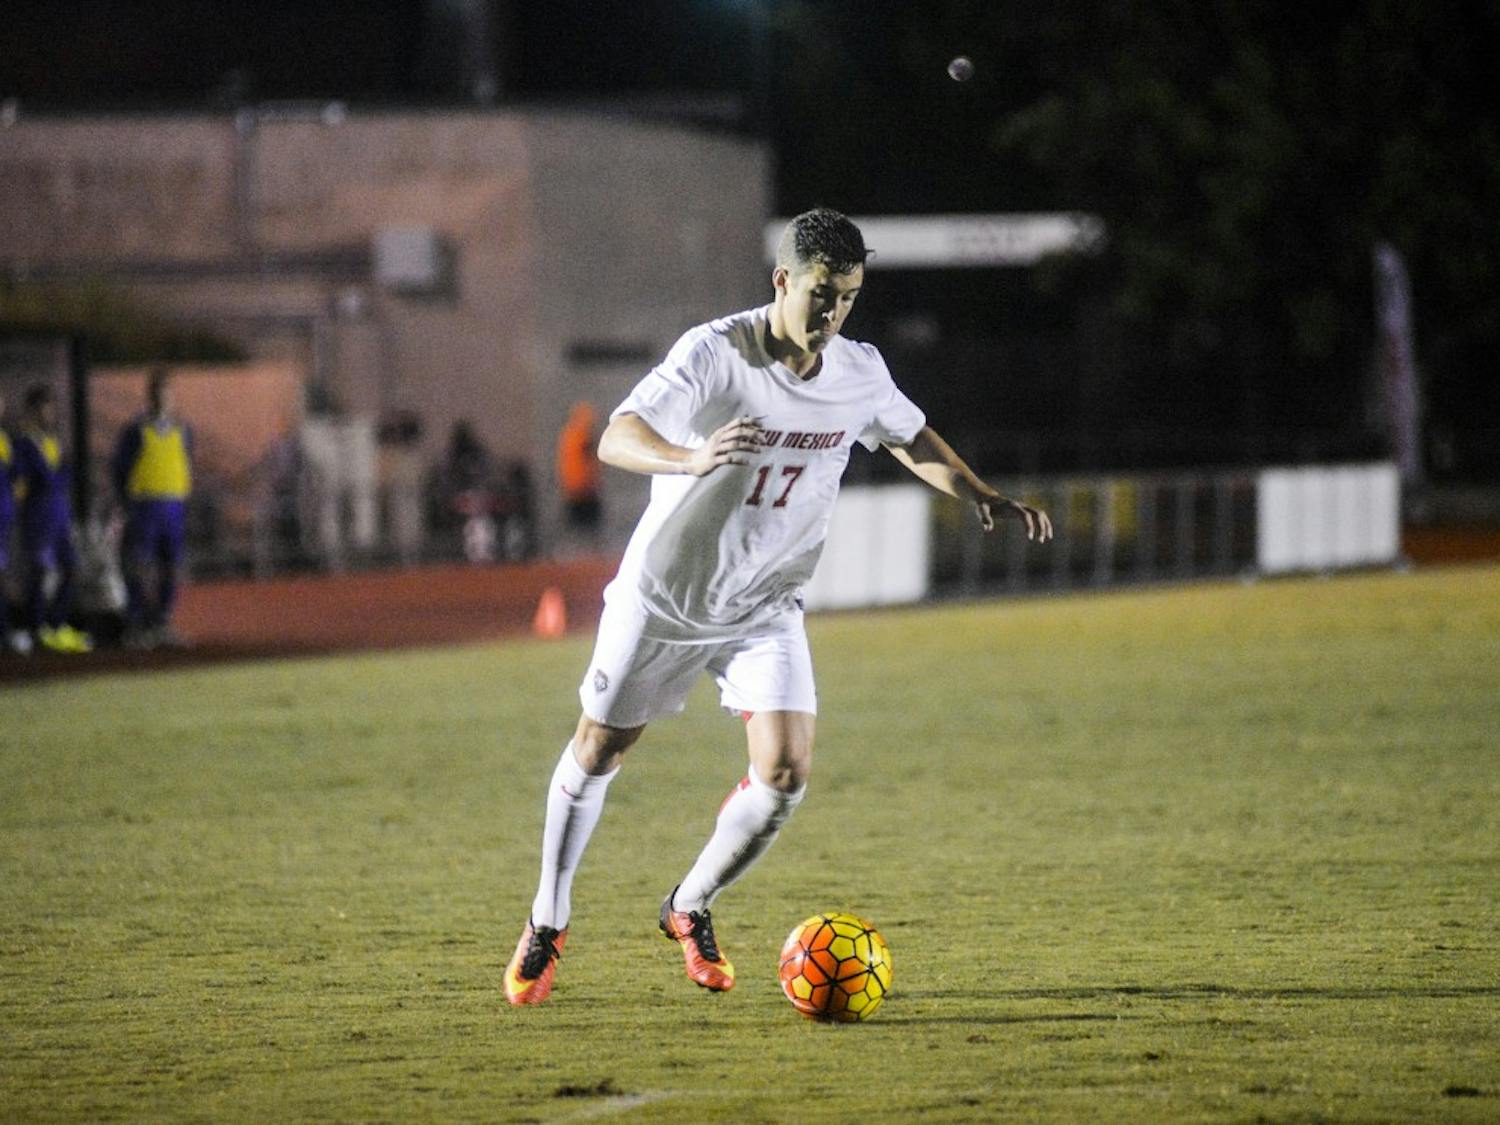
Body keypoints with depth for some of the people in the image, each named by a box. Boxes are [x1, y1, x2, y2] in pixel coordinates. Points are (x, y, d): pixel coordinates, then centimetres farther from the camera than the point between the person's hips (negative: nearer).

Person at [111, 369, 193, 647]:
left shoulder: (182, 432, 10)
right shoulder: (135, 431, -2)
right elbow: (118, 468, 1)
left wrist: (183, 501, 10)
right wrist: (130, 505, -5)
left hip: (175, 508, 4)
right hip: (144, 507, -4)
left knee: (171, 570, 4)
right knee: (137, 570, -5)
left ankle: (162, 626, 12)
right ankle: (135, 628, -3)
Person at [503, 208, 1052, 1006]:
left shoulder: (860, 373, -8)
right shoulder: (715, 354, -24)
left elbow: (910, 439, 14)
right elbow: (615, 439, -35)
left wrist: (984, 499, -1)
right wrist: (693, 459, -55)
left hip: (765, 609, 3)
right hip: (662, 597, -3)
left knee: (784, 776, -11)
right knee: (598, 752, 9)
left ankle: (690, 909, 13)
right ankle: (547, 923, 29)